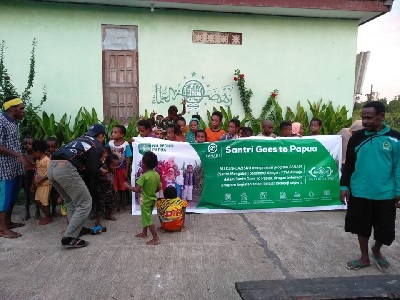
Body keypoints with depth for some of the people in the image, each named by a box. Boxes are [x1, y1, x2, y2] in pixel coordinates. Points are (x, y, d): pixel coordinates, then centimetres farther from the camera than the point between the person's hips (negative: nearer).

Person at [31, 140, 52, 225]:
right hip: (39, 185, 9)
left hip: (45, 184, -9)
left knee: (45, 202, -2)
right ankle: (46, 215, 26)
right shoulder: (37, 161, 12)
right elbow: (35, 172, 16)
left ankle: (48, 218, 13)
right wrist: (33, 184, 16)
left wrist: (40, 179, -23)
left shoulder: (47, 160, -16)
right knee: (38, 201, 13)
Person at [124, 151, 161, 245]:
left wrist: (128, 186, -11)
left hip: (145, 201, -8)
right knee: (146, 217, 24)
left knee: (148, 220, 0)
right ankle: (144, 233, 38)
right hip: (152, 199, 8)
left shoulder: (144, 176, -24)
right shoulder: (157, 174, -2)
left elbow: (137, 190, -26)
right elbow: (159, 188, 5)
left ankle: (156, 238, 3)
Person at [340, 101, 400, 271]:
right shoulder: (357, 137, -2)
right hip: (360, 192, 1)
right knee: (362, 226, 11)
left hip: (385, 193, -1)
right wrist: (344, 186, 1)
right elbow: (349, 164, 4)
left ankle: (376, 250, 39)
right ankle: (364, 258, 31)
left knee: (385, 228, 8)